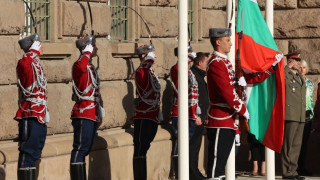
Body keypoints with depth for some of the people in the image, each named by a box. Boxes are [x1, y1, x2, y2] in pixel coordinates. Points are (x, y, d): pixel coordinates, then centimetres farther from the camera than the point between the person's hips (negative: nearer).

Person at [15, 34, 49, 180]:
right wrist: (34, 51, -25)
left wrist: (45, 111, 23)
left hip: (39, 116, 10)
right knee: (28, 152, -8)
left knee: (35, 151, 14)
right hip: (30, 116, -10)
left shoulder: (36, 64, 17)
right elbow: (22, 63, -40)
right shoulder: (25, 64, -12)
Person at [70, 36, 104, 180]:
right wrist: (87, 53, -22)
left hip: (92, 115, 10)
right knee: (80, 149, -12)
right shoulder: (79, 65, -11)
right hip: (83, 114, -10)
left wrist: (99, 108, 23)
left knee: (84, 150, 12)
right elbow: (80, 66, -38)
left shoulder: (90, 67, 19)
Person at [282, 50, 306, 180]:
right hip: (290, 115, -8)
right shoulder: (285, 75, -4)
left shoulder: (300, 77, 21)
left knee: (297, 144, 9)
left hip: (301, 116, 8)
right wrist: (288, 67, -18)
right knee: (288, 145, -6)